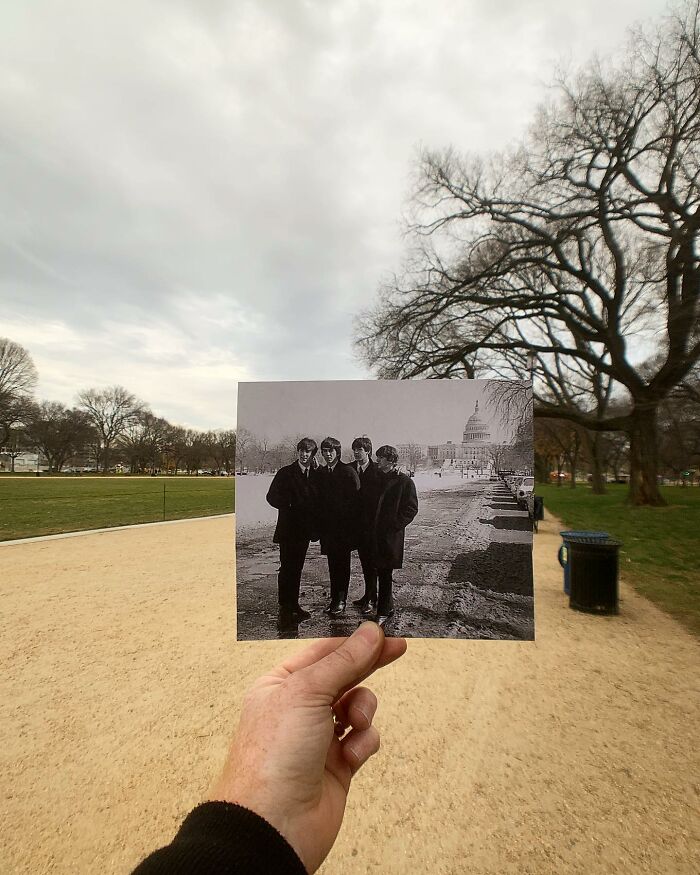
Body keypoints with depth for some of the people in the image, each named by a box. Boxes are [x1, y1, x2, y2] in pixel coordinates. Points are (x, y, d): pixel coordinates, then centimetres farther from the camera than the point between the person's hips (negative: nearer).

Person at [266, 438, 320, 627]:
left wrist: (314, 525, 0)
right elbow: (272, 497, -9)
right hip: (288, 528, -4)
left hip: (305, 529, 5)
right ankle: (285, 609, 7)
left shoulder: (316, 475, 7)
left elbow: (317, 501, 11)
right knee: (287, 568, -1)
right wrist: (290, 507, -18)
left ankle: (294, 605, 26)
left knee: (297, 568, 14)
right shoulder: (285, 473, -5)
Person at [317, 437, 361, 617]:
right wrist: (319, 524, 5)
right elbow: (318, 499, 11)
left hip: (345, 526, -5)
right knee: (332, 563, 11)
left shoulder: (348, 472, -7)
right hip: (327, 526, 5)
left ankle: (341, 601, 9)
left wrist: (353, 525, -11)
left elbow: (356, 499, -8)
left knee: (343, 563, 1)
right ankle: (334, 598, 21)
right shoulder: (320, 473, 9)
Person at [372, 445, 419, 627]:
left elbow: (411, 509, -7)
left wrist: (395, 526, -14)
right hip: (376, 534, 6)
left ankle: (383, 612, 9)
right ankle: (387, 606, 30)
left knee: (386, 573, -2)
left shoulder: (405, 481, -6)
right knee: (381, 572, 13)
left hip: (391, 535, -6)